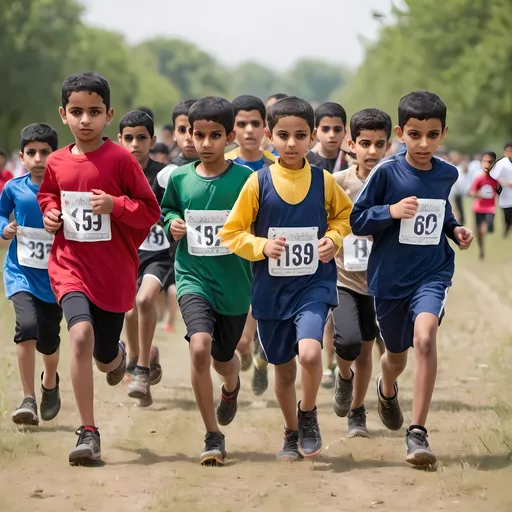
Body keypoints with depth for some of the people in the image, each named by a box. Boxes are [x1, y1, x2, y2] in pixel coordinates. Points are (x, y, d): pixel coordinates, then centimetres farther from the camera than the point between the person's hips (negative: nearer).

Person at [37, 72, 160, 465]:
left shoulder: (121, 159, -9)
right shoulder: (57, 163, 1)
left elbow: (151, 211, -6)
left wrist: (115, 205, -21)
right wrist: (50, 213, 1)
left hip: (114, 270, -1)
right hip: (70, 265, 1)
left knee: (104, 357, 10)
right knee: (81, 333, -25)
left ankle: (117, 357, 54)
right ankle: (88, 433, -19)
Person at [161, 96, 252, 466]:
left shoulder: (245, 179, -7)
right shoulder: (180, 178, 0)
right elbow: (166, 209, 18)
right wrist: (171, 223, -2)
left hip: (234, 282, 0)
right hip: (193, 277, 0)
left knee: (223, 358, 18)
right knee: (200, 347, -24)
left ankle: (232, 387, 60)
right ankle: (213, 436, -11)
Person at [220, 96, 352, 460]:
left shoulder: (324, 181, -4)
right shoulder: (258, 183, -6)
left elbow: (344, 214, 16)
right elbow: (232, 233, -1)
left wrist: (333, 239, -3)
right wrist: (261, 246, -17)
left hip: (314, 284, -1)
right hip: (271, 289, 1)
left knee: (309, 352, -25)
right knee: (283, 369, 13)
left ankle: (308, 415, 3)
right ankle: (292, 433, 37)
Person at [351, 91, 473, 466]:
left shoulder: (447, 175, -1)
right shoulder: (387, 172, -12)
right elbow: (357, 221, -8)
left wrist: (454, 229, 1)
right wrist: (391, 211, -24)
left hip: (432, 271, 0)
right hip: (390, 277, 0)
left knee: (425, 335, -27)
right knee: (397, 354, 18)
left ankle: (418, 432, -21)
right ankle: (388, 389, 58)